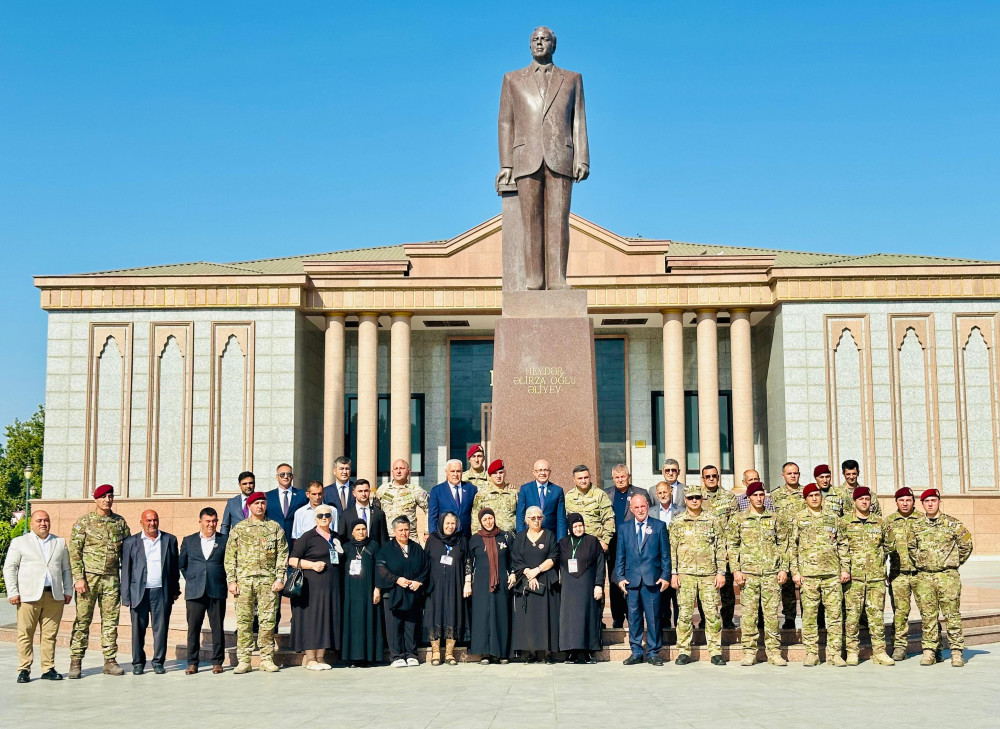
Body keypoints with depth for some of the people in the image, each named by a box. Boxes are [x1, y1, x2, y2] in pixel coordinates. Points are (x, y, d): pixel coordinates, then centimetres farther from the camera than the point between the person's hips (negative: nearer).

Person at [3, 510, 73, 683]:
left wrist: (68, 591, 10)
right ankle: (24, 670, 4)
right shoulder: (19, 542, 9)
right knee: (25, 634, -3)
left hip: (54, 596, 2)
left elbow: (66, 569, 19)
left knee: (50, 635, 3)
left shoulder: (60, 542, 18)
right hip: (29, 596, -2)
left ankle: (48, 669, 9)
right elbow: (9, 568, 5)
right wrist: (13, 593, -4)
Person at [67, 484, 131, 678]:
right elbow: (74, 551, -4)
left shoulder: (120, 522, 9)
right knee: (83, 620, -1)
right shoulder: (84, 521, -1)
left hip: (112, 579, 3)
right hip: (89, 577, -3)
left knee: (111, 620, 6)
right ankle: (76, 662, 6)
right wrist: (78, 578, -11)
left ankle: (110, 661, 12)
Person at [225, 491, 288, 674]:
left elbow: (282, 554, 6)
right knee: (244, 620, -1)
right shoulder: (238, 528, 9)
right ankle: (243, 660, 4)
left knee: (268, 620, -1)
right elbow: (230, 556, 7)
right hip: (244, 580, 0)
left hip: (268, 580, 0)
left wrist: (280, 578, -2)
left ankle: (267, 659, 6)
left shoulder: (274, 527, 9)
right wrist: (231, 581, -1)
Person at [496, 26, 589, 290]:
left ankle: (557, 278, -8)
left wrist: (582, 159, -4)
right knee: (531, 220, -4)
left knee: (558, 220, -6)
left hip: (560, 159, 0)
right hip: (527, 159, 0)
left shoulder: (572, 79, 15)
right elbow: (506, 123, 11)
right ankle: (533, 278, -4)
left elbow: (578, 122, 9)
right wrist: (506, 165, 1)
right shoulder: (513, 79, 16)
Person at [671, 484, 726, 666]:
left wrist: (721, 572, 1)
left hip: (709, 574, 0)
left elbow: (721, 547, 7)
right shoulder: (677, 522, 7)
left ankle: (716, 652, 7)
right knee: (685, 613, 0)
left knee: (712, 613, -1)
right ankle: (683, 651, 8)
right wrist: (673, 573, 0)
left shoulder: (712, 520, 7)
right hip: (685, 574, 0)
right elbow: (672, 549, 7)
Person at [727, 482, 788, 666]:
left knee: (772, 613, 0)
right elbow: (732, 545, 5)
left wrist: (784, 568, 2)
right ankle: (749, 652, 6)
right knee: (749, 613, 0)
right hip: (748, 573, -1)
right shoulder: (738, 519, 7)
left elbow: (783, 545, 11)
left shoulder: (775, 519, 10)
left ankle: (774, 652, 7)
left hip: (771, 573, 1)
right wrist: (735, 570, -3)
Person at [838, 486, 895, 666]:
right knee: (852, 613, -1)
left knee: (877, 613, 3)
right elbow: (842, 548, -3)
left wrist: (880, 566, 14)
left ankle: (879, 651, 9)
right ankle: (852, 651, 5)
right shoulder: (845, 523, 4)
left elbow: (886, 546, 19)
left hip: (877, 576, 2)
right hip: (854, 575, -2)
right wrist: (844, 569, -11)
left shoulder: (880, 523, 12)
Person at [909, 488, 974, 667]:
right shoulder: (917, 526, 9)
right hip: (924, 577, 3)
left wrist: (955, 563, 8)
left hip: (948, 576, -2)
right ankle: (929, 650, 10)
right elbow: (911, 548, 22)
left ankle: (957, 652, 3)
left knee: (952, 614, -2)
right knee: (928, 615, 4)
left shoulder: (952, 523, 1)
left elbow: (966, 545, 7)